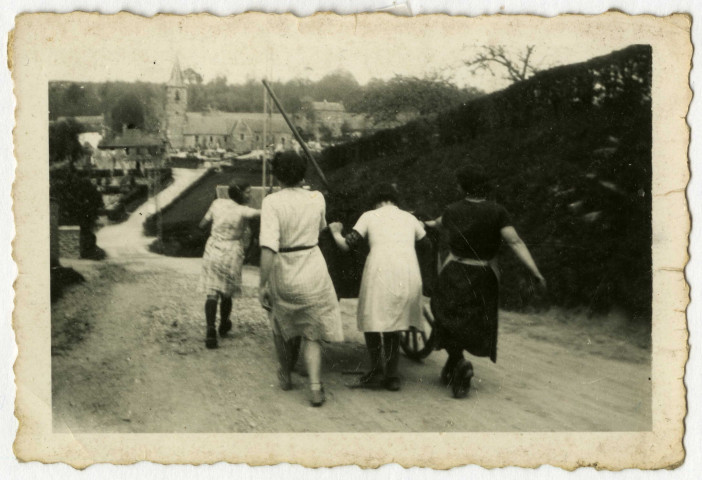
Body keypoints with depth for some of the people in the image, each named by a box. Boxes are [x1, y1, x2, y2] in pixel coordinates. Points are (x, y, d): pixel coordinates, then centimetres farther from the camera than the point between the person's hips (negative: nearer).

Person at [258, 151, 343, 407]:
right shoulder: (317, 199, -2)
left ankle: (286, 374, 41)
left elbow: (268, 248, -23)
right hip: (314, 271, 2)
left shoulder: (272, 202, -15)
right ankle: (315, 388, -2)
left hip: (283, 274, -2)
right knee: (311, 333, 13)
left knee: (282, 326, 24)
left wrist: (263, 285, -18)